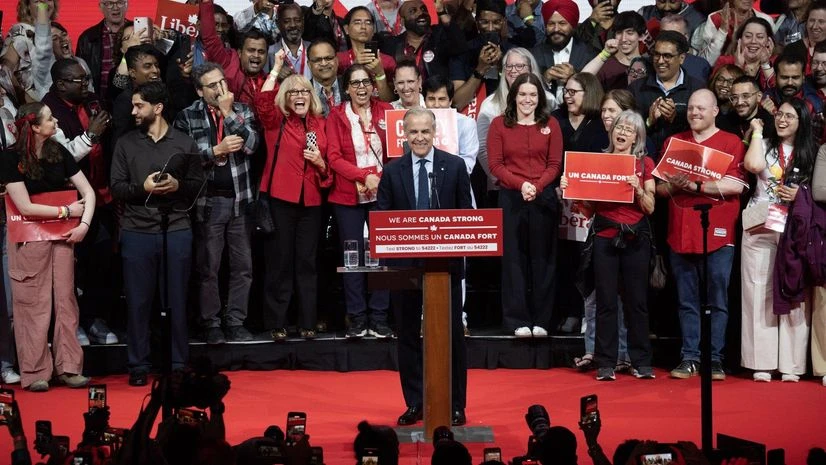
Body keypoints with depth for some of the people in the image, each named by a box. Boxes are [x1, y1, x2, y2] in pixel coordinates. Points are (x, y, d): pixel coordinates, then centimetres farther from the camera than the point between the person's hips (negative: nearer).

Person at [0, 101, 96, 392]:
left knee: (65, 300, 4)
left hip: (62, 236, 4)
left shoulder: (58, 153, 3)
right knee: (33, 305, 0)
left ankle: (68, 367, 11)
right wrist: (67, 211, -11)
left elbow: (88, 192, 3)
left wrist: (84, 223, -11)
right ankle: (35, 373, 7)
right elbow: (25, 207, -15)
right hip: (29, 240, -4)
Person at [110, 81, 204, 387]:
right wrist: (142, 188, -14)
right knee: (138, 301, 2)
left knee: (176, 301, 5)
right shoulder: (126, 144, 7)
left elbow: (198, 186, 5)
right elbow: (116, 188, 3)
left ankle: (178, 364, 14)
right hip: (136, 232, 0)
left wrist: (178, 185, -14)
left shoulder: (185, 143, 6)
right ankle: (138, 366, 10)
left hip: (176, 230, 0)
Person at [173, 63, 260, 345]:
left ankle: (236, 322, 14)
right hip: (208, 202, -2)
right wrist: (217, 150, -13)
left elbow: (251, 144, -9)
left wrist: (228, 113, -10)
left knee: (243, 265, 5)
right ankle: (211, 324, 12)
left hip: (240, 200, 2)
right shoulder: (187, 117, 1)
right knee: (208, 268, 3)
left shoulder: (243, 111, 8)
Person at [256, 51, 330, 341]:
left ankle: (307, 323, 12)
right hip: (280, 198, -3)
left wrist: (320, 162, -3)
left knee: (307, 262, 7)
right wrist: (276, 69, -19)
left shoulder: (320, 124, 12)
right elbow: (263, 102, -20)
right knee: (280, 260, 0)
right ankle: (277, 323, 5)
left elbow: (329, 163, 20)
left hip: (310, 200, 3)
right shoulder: (276, 122, 2)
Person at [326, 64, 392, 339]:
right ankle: (356, 319, 6)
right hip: (348, 195, -1)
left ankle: (379, 319, 5)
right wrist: (365, 176, -15)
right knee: (352, 257, 0)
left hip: (382, 194, 1)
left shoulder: (385, 111, 7)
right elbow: (334, 157, -3)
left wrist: (380, 178, -11)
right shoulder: (337, 116, 4)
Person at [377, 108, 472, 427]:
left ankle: (455, 405, 12)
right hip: (405, 263, 1)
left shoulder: (455, 166, 2)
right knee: (408, 335, 7)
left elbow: (467, 213, 3)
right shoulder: (392, 171, 5)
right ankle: (414, 403, 17)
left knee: (451, 334, 4)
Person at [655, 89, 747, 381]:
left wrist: (694, 185, -13)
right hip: (680, 233, 4)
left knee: (717, 300, -1)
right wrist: (674, 185, -10)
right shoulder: (673, 142, 15)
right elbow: (660, 187, 12)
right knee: (687, 301, 5)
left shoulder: (731, 143, 2)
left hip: (717, 235, -3)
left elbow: (735, 185, -10)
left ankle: (714, 359, 3)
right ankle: (689, 358, 9)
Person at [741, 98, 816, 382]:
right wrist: (757, 132, 0)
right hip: (760, 228, 0)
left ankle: (791, 364, 1)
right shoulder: (764, 146, 10)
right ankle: (762, 363, 0)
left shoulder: (812, 154, 10)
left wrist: (801, 195, -7)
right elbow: (753, 165, -12)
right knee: (760, 294, -2)